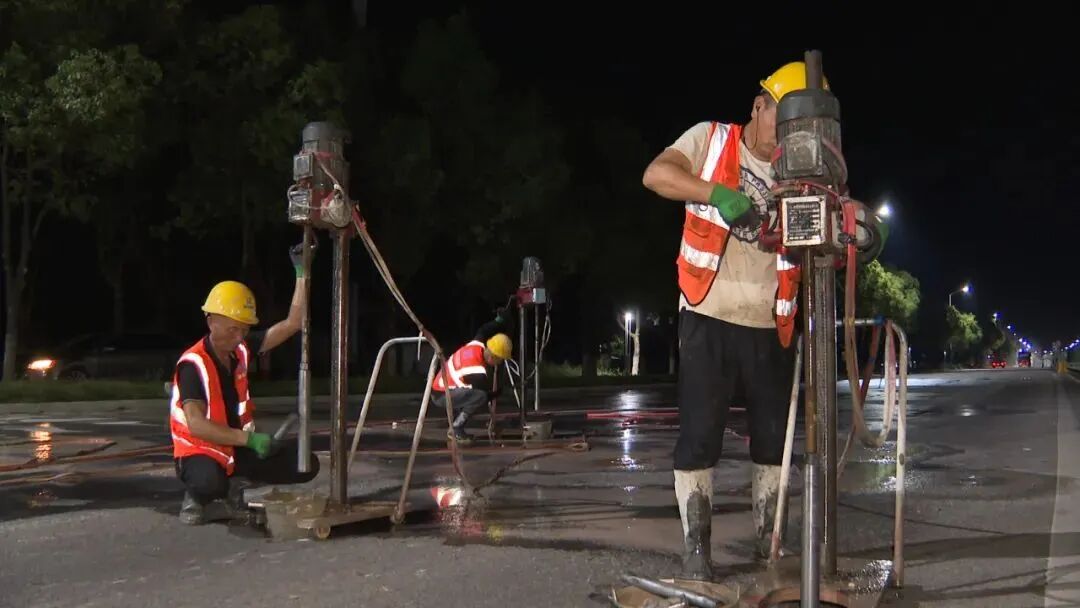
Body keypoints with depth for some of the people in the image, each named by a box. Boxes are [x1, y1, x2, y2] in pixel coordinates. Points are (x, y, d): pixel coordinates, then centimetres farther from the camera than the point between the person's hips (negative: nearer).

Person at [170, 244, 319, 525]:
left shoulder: (241, 350, 2)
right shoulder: (193, 365, -19)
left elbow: (292, 324, 1)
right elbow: (196, 425, -28)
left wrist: (302, 273, -7)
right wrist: (249, 439, -33)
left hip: (239, 449, 7)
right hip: (199, 452, -7)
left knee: (305, 464, -4)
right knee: (209, 482, -42)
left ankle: (235, 484, 10)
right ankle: (197, 496, -3)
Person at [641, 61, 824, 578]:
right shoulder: (711, 139, -1)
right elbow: (655, 174, -15)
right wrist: (717, 194, -30)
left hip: (770, 327, 4)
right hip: (709, 319, -4)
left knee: (774, 436, 11)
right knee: (699, 434, -3)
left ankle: (769, 539, 26)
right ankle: (695, 546, 5)